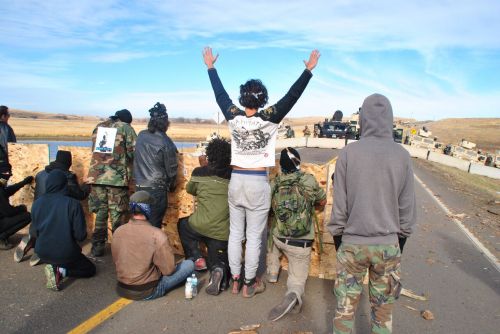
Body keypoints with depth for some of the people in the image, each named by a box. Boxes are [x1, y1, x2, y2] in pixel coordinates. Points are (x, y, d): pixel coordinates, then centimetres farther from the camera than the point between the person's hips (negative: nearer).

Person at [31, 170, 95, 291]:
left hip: (43, 253, 5)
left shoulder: (37, 203, -4)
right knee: (90, 269, 18)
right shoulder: (73, 204, -19)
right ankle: (61, 271, -6)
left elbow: (34, 232, 5)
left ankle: (55, 268, 4)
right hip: (66, 254, -5)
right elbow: (80, 235, -18)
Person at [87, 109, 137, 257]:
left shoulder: (99, 127, 16)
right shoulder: (126, 128, 1)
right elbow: (133, 152, -5)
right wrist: (124, 158, 15)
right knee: (118, 215, 5)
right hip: (117, 177, -4)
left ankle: (97, 246, 20)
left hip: (96, 176, 4)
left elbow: (95, 149, 20)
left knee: (100, 212, 14)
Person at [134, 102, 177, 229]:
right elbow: (171, 169, -6)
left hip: (139, 186, 5)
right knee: (154, 225, 6)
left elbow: (137, 159, 8)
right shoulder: (166, 143, -14)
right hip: (156, 189, -5)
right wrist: (171, 185, 12)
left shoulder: (141, 135, 1)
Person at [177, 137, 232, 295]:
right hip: (223, 232, 1)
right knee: (218, 261, 22)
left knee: (182, 224, 32)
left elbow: (190, 189, 17)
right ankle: (218, 270, -14)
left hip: (200, 226, -1)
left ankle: (196, 259, 16)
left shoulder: (199, 172, -3)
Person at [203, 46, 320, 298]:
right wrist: (309, 70, 2)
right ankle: (249, 284, 19)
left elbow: (220, 93, 9)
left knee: (235, 234, 13)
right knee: (253, 237, 7)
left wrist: (211, 67, 23)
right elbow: (292, 96, -8)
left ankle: (235, 280, 26)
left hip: (236, 181, 4)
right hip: (258, 183, -3)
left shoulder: (233, 116, -4)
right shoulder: (268, 119, -13)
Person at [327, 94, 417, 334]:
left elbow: (339, 204, -7)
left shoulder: (348, 153, -10)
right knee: (383, 311, 17)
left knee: (345, 308, 13)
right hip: (388, 245, 2)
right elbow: (407, 206, 1)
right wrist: (400, 241, 15)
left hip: (352, 244, -1)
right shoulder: (402, 155, -6)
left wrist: (338, 239, 7)